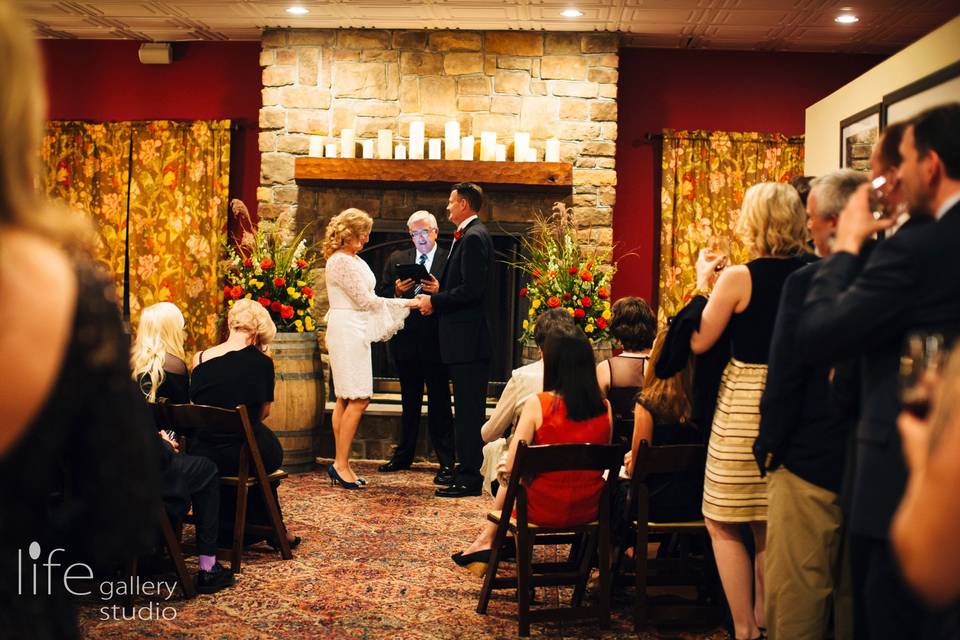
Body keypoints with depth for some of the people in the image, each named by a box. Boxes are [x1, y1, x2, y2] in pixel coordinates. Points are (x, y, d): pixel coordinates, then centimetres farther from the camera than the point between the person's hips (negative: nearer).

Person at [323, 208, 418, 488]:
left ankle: (340, 465, 10)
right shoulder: (341, 261, -12)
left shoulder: (353, 260, 18)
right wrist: (405, 303, -8)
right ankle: (341, 464, -8)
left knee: (346, 400, 8)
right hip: (347, 331, -10)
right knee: (358, 400, -12)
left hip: (356, 332, 10)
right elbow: (365, 300, -14)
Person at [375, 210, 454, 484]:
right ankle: (403, 455, 30)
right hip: (406, 341, 4)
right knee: (409, 403, 18)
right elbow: (380, 295, 6)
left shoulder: (449, 261, -2)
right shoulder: (396, 260, 10)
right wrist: (396, 291, -13)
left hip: (436, 341, -4)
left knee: (439, 404, -2)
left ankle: (446, 463, 2)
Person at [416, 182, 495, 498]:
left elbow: (471, 289, -22)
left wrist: (435, 302, -13)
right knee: (467, 409, 14)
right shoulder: (468, 235, 17)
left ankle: (470, 478, -2)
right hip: (464, 338, 11)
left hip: (468, 339, -11)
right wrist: (441, 290, 14)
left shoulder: (474, 237, -14)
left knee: (469, 410, -6)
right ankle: (468, 470, 22)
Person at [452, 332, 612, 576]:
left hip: (544, 510, -4)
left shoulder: (537, 403, -15)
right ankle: (488, 539, 43)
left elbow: (511, 467, -15)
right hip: (589, 510, 4)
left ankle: (487, 539, 45)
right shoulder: (604, 408, -5)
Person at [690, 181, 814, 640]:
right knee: (770, 526, 18)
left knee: (723, 524, 7)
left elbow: (699, 341, -7)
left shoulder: (738, 277, -14)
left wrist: (703, 281, 4)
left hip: (745, 403, -5)